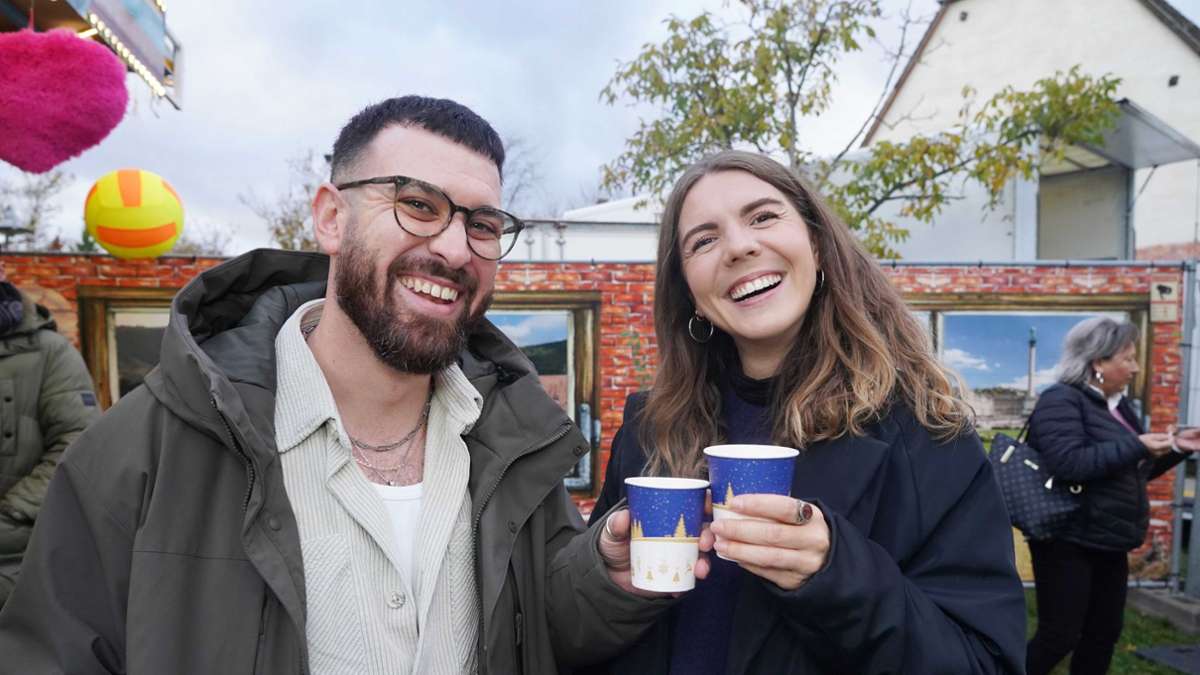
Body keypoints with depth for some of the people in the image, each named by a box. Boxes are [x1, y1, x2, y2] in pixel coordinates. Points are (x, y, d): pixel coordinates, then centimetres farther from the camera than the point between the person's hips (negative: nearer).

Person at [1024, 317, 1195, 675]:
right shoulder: (1061, 400, -16)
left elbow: (1133, 471, 21)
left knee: (1104, 633, 16)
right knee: (1059, 636, -4)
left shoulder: (1118, 404, 12)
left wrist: (1176, 448, 7)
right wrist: (1136, 446, -26)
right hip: (1069, 543, -9)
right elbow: (1068, 462, -31)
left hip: (1108, 543, 9)